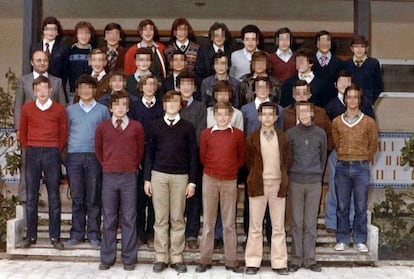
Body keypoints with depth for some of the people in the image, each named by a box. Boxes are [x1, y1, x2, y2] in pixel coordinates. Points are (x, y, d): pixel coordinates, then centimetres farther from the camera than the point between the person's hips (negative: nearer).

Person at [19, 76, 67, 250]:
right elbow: (22, 133, 14)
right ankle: (31, 236, 12)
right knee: (31, 196, 4)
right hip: (32, 154, 2)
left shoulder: (59, 109, 2)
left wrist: (55, 152, 6)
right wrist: (30, 150, 10)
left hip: (52, 154, -1)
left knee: (54, 197, 1)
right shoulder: (27, 109, 6)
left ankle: (55, 237, 7)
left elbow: (63, 134, 8)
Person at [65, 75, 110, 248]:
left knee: (94, 199, 0)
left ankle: (94, 235, 8)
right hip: (74, 156, 1)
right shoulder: (70, 110, 14)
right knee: (77, 198, 4)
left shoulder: (103, 110, 9)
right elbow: (65, 133, 13)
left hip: (95, 157, -1)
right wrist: (64, 153, 3)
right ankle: (77, 234, 12)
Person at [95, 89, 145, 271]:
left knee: (129, 219, 4)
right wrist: (106, 166, 13)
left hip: (129, 177, -1)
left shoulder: (136, 127, 0)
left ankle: (129, 259, 13)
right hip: (109, 176, 1)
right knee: (109, 219, 8)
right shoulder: (102, 127, 4)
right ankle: (107, 258, 18)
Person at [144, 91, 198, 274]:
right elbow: (149, 153, 9)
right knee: (161, 219, 3)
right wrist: (147, 179, 3)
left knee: (177, 219, 3)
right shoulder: (156, 126, 8)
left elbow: (193, 155, 4)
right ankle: (161, 257, 11)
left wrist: (192, 181, -1)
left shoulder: (187, 127, 5)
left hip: (180, 176, -1)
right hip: (159, 175, 1)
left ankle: (177, 258, 11)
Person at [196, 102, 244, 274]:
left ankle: (231, 261, 11)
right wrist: (213, 169, 9)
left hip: (230, 181, 0)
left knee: (229, 223, 4)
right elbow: (202, 157, 10)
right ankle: (205, 260, 12)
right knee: (208, 221, 5)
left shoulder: (238, 134, 2)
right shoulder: (206, 134, 2)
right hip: (210, 180, 0)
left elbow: (241, 158, 11)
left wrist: (231, 169, 4)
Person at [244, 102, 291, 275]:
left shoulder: (283, 138, 6)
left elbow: (287, 161, 11)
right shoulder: (252, 138, 2)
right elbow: (248, 162, 8)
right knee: (255, 226, 4)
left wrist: (282, 179, 7)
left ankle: (279, 263, 13)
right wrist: (256, 177, 6)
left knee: (278, 227, 5)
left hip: (277, 185, 1)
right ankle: (252, 263, 12)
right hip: (258, 184, -1)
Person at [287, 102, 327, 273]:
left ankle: (310, 259, 12)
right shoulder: (291, 133, 1)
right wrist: (290, 176, 6)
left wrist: (317, 175, 11)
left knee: (311, 224, 5)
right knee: (297, 223, 2)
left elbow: (323, 157, 13)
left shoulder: (320, 134, 6)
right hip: (295, 182, -1)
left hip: (314, 183, 1)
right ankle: (296, 259, 9)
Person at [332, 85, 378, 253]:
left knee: (361, 207, 3)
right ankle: (342, 240, 15)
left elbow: (374, 145, 11)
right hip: (342, 167, 1)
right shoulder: (336, 122, 6)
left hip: (361, 168, -1)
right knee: (342, 206, 5)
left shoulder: (369, 122, 2)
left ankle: (360, 241, 13)